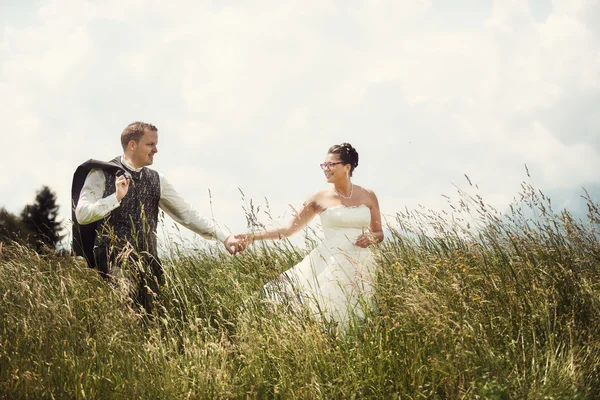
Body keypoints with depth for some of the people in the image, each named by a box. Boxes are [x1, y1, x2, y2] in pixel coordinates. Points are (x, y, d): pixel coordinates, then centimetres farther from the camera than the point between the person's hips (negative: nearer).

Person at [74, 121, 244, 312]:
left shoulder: (156, 181, 12)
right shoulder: (101, 174, -1)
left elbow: (187, 214, 10)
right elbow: (82, 214, -9)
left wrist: (225, 237, 2)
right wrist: (116, 197, -21)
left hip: (148, 263, 5)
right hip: (113, 261, -5)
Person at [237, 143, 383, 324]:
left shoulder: (368, 196, 5)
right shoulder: (320, 198, 1)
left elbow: (379, 233, 14)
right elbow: (289, 228, 2)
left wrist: (371, 237, -10)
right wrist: (253, 236, -6)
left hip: (361, 265, 1)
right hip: (330, 264, -1)